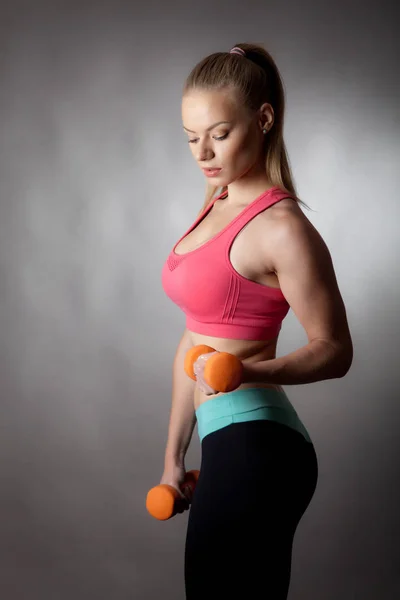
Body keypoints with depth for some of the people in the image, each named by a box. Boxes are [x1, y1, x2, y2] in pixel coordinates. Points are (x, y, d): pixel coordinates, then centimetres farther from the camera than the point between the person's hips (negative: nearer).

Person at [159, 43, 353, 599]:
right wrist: (174, 455, 15)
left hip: (253, 448, -8)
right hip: (230, 443, 8)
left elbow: (334, 350, -9)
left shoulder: (282, 227, -15)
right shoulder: (217, 205, 10)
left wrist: (249, 371, -27)